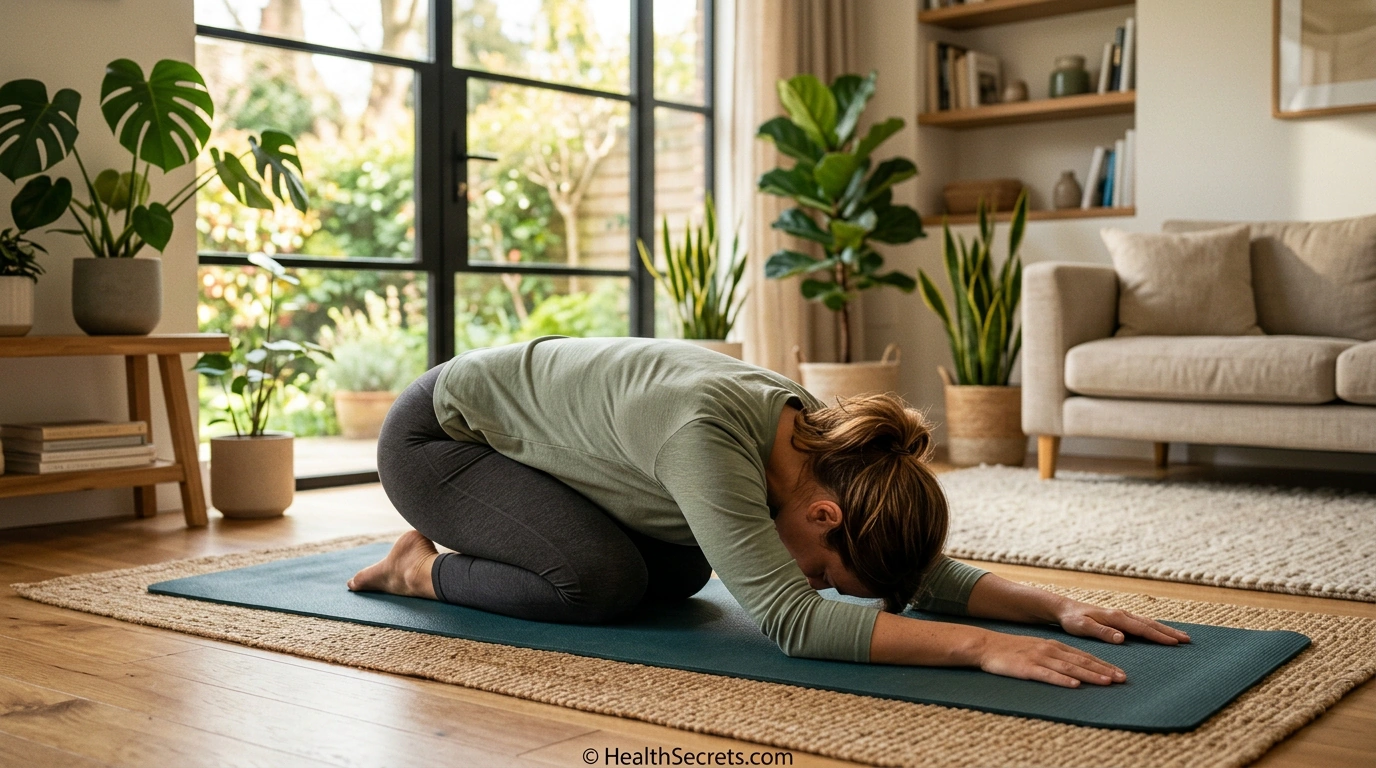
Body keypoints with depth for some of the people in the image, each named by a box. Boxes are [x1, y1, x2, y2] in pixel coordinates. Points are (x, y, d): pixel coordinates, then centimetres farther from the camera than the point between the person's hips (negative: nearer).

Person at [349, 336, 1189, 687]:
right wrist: (981, 646, -47)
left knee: (682, 570, 3)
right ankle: (425, 567, 3)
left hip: (508, 419, 8)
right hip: (436, 431, -8)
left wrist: (1058, 605, -20)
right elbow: (790, 619, -44)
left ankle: (463, 535, 21)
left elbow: (928, 574, -7)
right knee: (605, 583, -25)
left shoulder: (817, 435, -15)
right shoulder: (706, 430, -40)